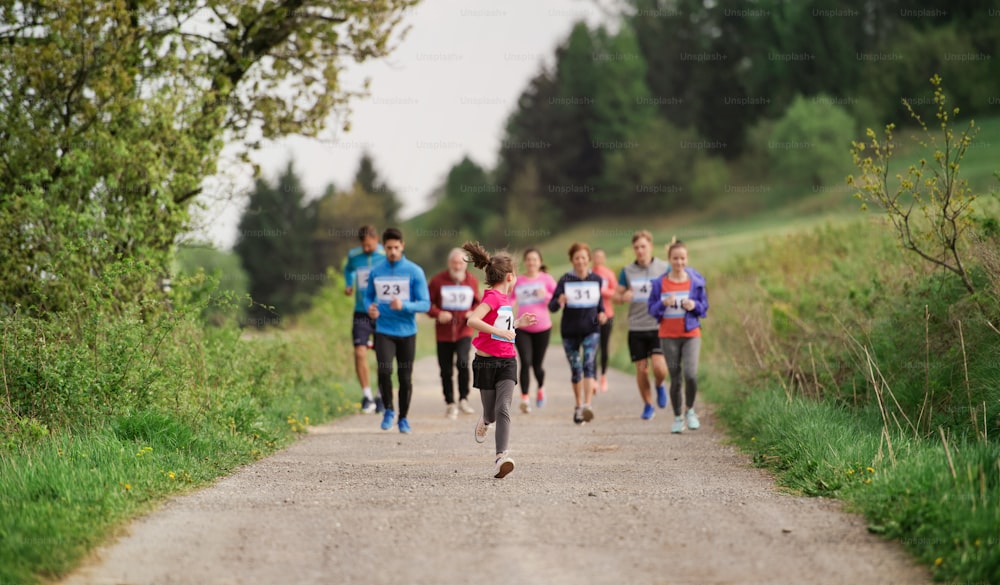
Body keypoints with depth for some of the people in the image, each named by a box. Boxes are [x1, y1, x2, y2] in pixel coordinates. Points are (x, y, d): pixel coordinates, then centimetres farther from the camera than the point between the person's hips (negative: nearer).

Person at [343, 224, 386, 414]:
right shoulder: (353, 255, 3)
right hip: (361, 312, 2)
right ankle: (367, 396, -4)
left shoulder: (387, 257, -7)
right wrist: (349, 285, 10)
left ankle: (382, 397, 19)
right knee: (360, 352, -13)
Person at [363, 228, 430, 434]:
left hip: (407, 332, 0)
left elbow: (425, 304, -5)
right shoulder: (376, 272, 5)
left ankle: (403, 417, 22)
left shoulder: (415, 272, -3)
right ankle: (388, 409, 4)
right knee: (384, 371, -18)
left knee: (405, 377, 4)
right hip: (384, 331, 1)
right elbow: (368, 296, 19)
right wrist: (370, 308, -5)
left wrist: (404, 306, -23)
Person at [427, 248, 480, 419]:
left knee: (462, 362, -22)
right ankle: (450, 404, 21)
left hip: (464, 331, 0)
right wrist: (437, 314, -17)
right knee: (446, 370, 5)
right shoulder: (438, 280, -4)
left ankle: (464, 399, -8)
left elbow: (477, 303, 16)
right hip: (443, 333, 0)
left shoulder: (472, 281, 3)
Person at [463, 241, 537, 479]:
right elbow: (472, 320, -28)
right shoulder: (492, 296, -12)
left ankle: (501, 457, -22)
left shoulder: (504, 297, 13)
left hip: (507, 362, 6)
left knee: (503, 409, -13)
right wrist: (500, 331, -32)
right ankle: (485, 421, 46)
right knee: (491, 412, 8)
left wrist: (517, 323, 17)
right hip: (486, 361, -6)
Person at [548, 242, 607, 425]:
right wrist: (559, 302, -32)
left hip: (591, 329, 0)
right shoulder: (565, 281, -5)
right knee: (575, 369, 8)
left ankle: (587, 405, -27)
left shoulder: (596, 280, 2)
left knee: (588, 363, -18)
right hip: (570, 331, 0)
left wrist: (602, 313, -2)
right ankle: (578, 406, 25)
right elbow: (551, 306, -9)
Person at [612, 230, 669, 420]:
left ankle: (659, 386, 19)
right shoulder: (627, 271, 5)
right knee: (641, 369, 3)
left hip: (658, 326, -2)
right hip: (636, 327, 2)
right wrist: (623, 297, -14)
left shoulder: (663, 268, 1)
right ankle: (648, 405, 21)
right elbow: (616, 295, 10)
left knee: (659, 367, -14)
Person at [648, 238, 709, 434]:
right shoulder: (660, 283, 0)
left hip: (691, 335, -1)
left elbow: (704, 308, 7)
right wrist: (663, 303, -16)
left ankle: (690, 410, 7)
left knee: (690, 374, -18)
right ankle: (677, 418, 21)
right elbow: (652, 309, 3)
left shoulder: (696, 282, 0)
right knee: (675, 378, 5)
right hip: (669, 336, 1)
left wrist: (694, 305, -14)